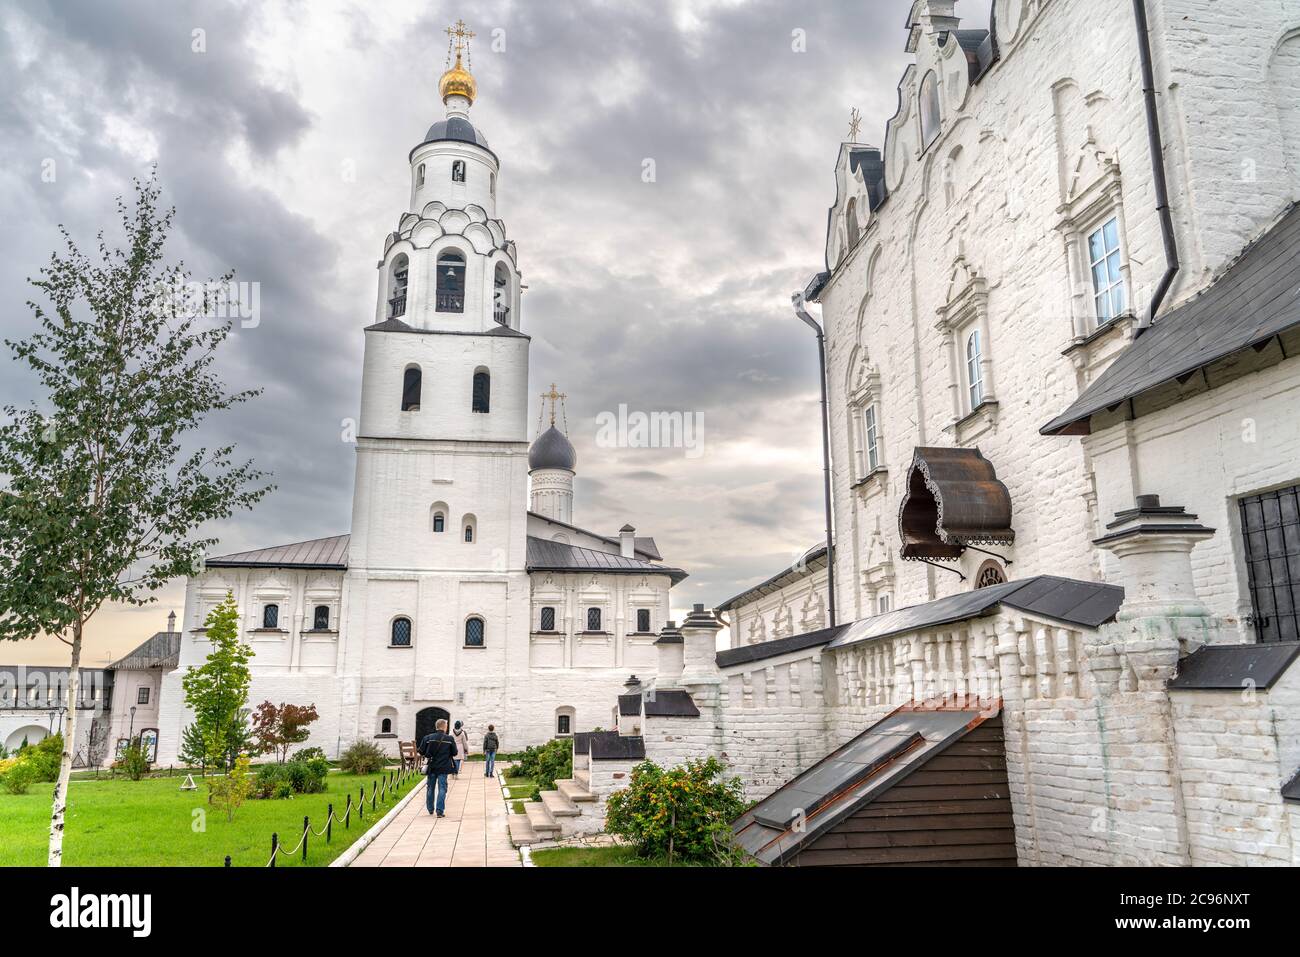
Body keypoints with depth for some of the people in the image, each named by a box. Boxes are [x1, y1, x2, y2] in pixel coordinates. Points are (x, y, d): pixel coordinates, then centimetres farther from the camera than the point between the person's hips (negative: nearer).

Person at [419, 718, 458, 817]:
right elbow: (454, 753, -4)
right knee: (442, 788, 2)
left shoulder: (428, 738, -5)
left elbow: (421, 751, -3)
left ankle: (430, 809, 28)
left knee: (430, 788, 18)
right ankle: (440, 811, -4)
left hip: (431, 767, 2)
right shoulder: (450, 739, -9)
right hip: (443, 767, -2)